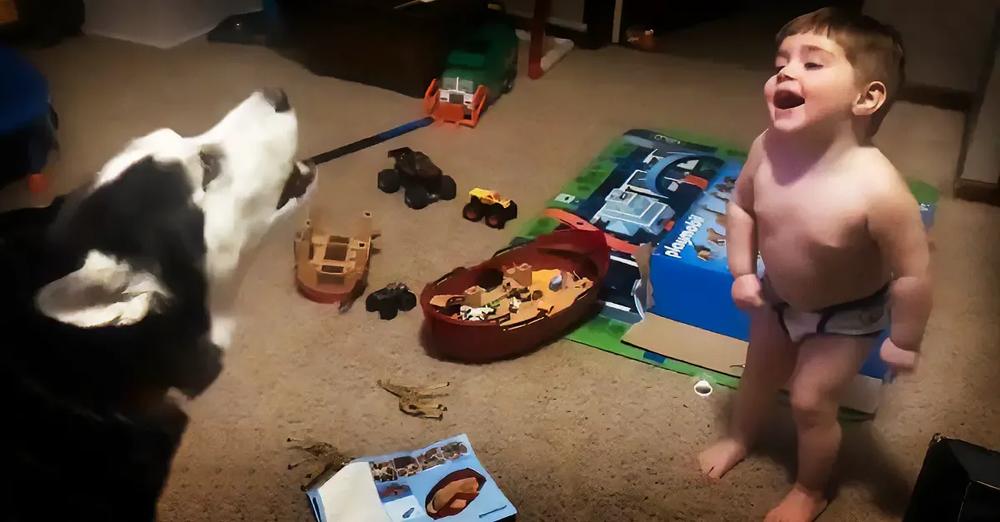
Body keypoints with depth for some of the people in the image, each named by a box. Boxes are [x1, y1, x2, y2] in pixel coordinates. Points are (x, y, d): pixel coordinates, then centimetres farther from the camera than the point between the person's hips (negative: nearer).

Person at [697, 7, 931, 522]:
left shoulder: (877, 189, -42)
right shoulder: (768, 148, -27)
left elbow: (912, 273, -29)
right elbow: (741, 205, -5)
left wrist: (904, 343, -18)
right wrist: (742, 273, -5)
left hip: (847, 316, -5)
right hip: (780, 298, 5)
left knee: (811, 401, 9)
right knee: (759, 371, 26)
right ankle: (739, 438, 58)